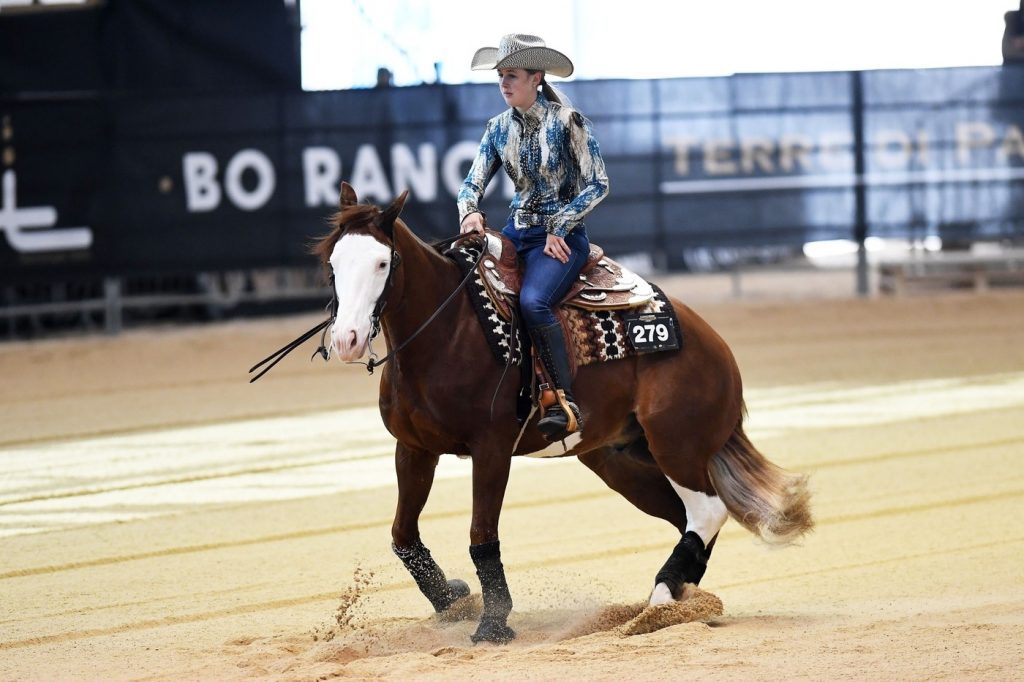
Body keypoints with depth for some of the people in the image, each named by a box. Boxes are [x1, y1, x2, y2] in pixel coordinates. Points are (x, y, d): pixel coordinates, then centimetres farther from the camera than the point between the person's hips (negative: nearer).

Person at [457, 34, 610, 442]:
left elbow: (597, 184, -7)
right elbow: (473, 183, 9)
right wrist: (470, 211, -14)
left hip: (562, 235, -7)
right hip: (517, 231, 7)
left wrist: (560, 229, -13)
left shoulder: (566, 121, -8)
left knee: (532, 300, -34)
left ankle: (566, 403, -30)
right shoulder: (500, 128, 8)